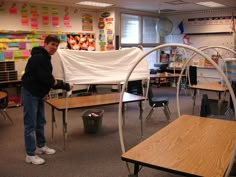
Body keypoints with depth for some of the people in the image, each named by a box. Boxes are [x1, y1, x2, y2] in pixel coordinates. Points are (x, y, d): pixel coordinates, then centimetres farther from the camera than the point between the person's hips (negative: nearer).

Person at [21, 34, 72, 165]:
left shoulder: (45, 58, 12)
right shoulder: (38, 57, -20)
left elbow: (49, 79, 12)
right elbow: (45, 78, -27)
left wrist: (65, 86, 5)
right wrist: (62, 84, -9)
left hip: (38, 94, 10)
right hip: (30, 93, -10)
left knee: (40, 122, 18)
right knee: (30, 124, -3)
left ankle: (41, 146, 33)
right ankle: (30, 155, 7)